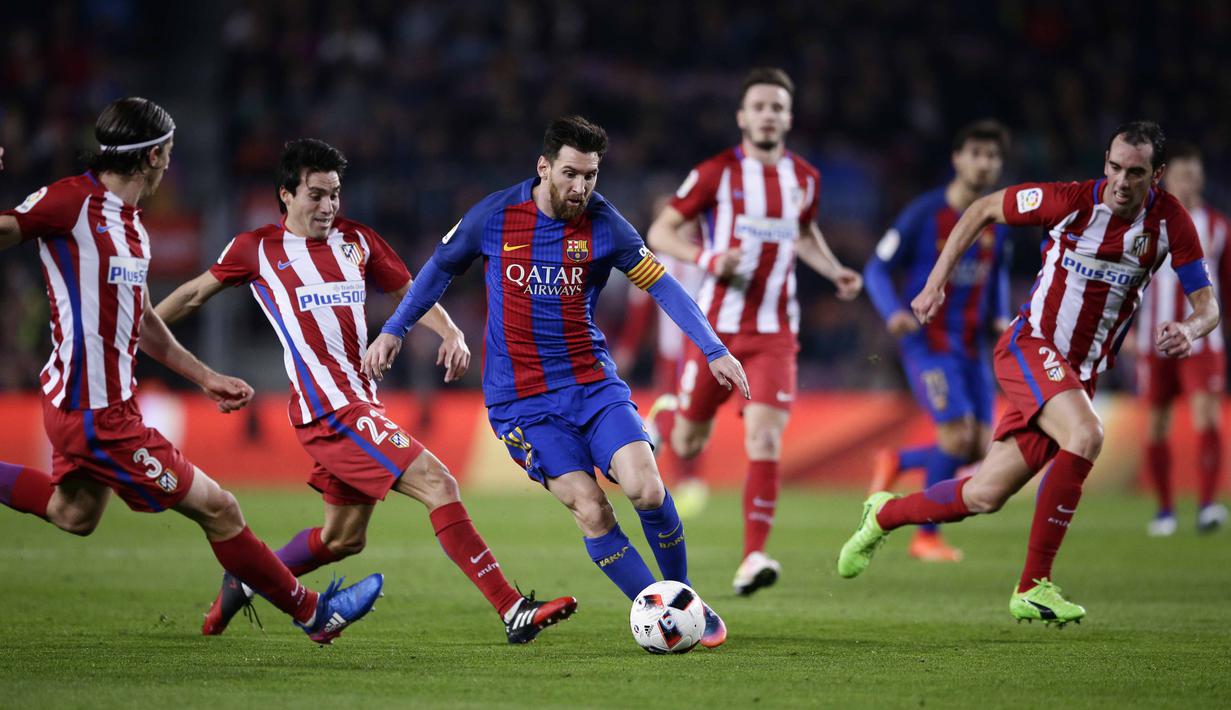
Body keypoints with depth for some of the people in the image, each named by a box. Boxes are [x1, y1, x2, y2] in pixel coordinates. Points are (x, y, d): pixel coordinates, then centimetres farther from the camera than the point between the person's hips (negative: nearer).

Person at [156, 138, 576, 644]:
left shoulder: (356, 240, 13)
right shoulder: (258, 249, 0)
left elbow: (407, 290, 21)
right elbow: (194, 295, 11)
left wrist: (451, 333, 3)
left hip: (362, 403, 7)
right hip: (329, 407, -7)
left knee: (344, 536, 18)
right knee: (437, 483, -18)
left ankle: (244, 583, 38)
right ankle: (513, 611, -21)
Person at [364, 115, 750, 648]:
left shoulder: (602, 224, -3)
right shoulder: (495, 216, -4)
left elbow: (660, 284, -1)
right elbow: (441, 268, 12)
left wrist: (715, 350, -9)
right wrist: (393, 331, 11)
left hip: (593, 383, 1)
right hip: (521, 399, -1)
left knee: (646, 489, -17)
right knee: (591, 510, -15)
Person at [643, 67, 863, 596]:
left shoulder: (805, 179, 6)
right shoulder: (715, 173, -6)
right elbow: (660, 233, -3)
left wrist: (835, 273, 8)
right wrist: (707, 258, -21)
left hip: (774, 334, 1)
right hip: (714, 328, -1)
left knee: (765, 440, -17)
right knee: (688, 446, 10)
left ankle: (754, 558, -18)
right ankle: (664, 415, 48)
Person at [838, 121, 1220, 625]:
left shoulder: (1170, 220, -5)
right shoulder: (1073, 201, -13)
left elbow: (1206, 304, -3)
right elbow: (983, 210, 2)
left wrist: (1189, 331, -26)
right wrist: (936, 282, -1)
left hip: (1080, 375, 4)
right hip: (1030, 346, -4)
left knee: (985, 497, 3)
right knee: (1086, 435, -33)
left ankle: (884, 514, 33)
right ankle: (1032, 587, -25)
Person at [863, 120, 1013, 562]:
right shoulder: (924, 214, -10)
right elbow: (877, 268, -6)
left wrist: (999, 318, 7)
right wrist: (893, 312, -24)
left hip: (971, 347, 6)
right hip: (928, 341, -6)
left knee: (981, 448, -1)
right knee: (958, 433, -17)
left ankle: (897, 462, 25)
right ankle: (926, 537, -1)